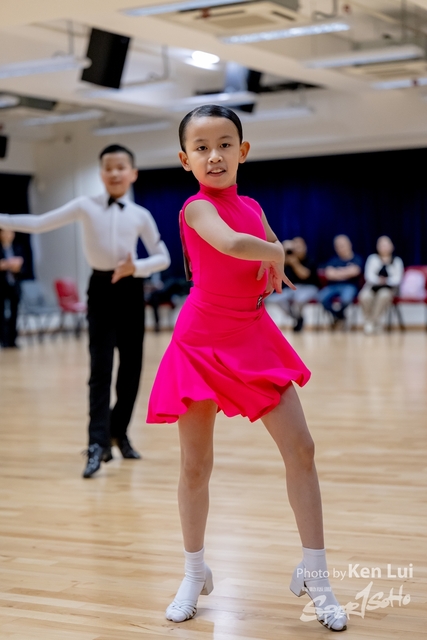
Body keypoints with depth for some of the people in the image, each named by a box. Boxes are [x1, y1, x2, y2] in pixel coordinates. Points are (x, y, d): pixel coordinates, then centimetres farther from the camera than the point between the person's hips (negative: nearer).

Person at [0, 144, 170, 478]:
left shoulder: (141, 215, 0)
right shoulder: (85, 206, -2)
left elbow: (163, 258, 4)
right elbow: (39, 223, -5)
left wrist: (136, 267, -15)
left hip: (130, 290, 2)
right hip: (101, 289, -2)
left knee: (131, 367, 6)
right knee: (100, 368, -8)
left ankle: (119, 432, 23)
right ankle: (99, 442, -11)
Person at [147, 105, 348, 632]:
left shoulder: (251, 207, 7)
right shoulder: (196, 208, -12)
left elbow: (277, 254, 21)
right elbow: (231, 243, -33)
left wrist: (272, 263, -2)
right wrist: (271, 251, -14)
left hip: (253, 340, 5)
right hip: (202, 344, -5)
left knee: (300, 447, -3)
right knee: (195, 464, 5)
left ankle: (314, 571, 9)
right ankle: (195, 572, 24)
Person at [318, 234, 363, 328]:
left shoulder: (356, 259, 5)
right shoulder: (334, 260, 12)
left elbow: (354, 271, -14)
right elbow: (329, 274, -4)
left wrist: (337, 273, -2)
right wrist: (346, 272, -5)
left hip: (350, 286, -3)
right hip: (333, 286, 3)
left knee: (346, 298, -39)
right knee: (322, 297, -31)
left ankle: (338, 315, -2)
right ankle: (340, 316, -4)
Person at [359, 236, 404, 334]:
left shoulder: (397, 260, 13)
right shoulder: (372, 258, 15)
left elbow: (397, 278, 1)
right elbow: (369, 275, 0)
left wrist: (386, 280, -20)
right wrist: (378, 280, -22)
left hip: (389, 287, 0)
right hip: (372, 286, 1)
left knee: (384, 295, -39)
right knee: (364, 296, -36)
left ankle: (372, 321, -30)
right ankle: (368, 320, -17)